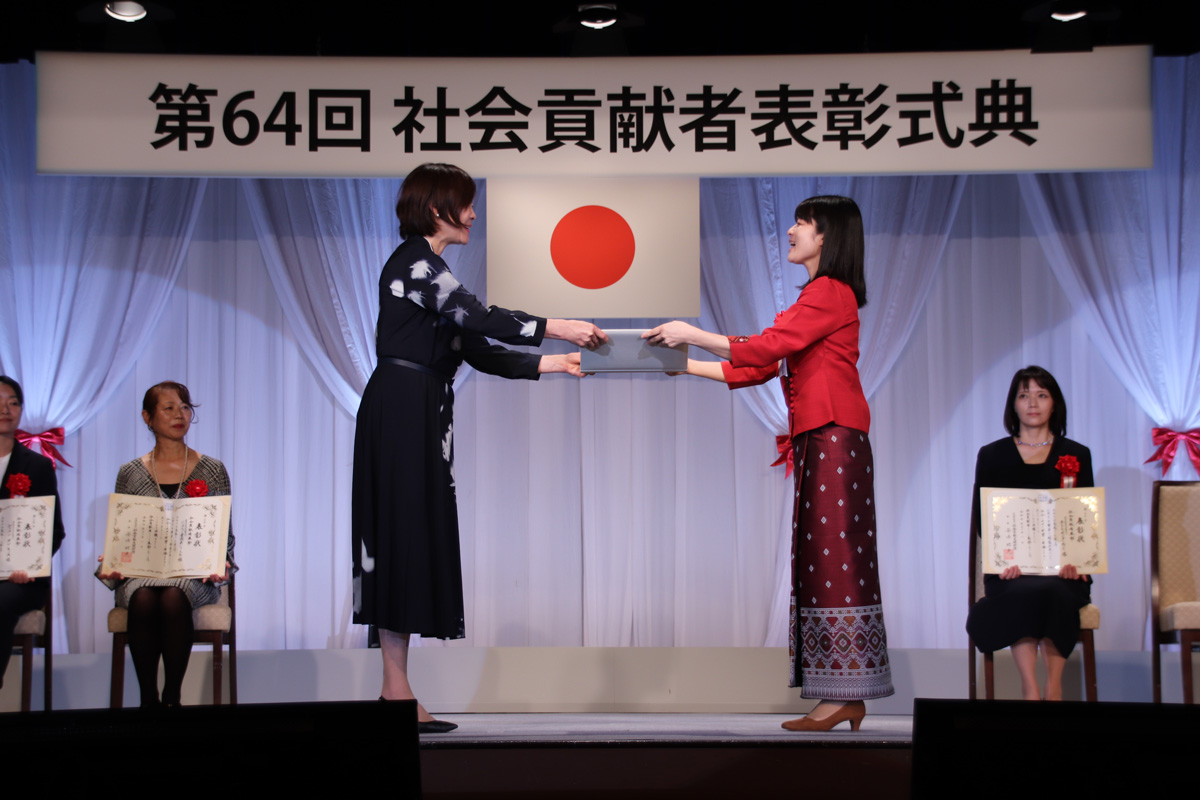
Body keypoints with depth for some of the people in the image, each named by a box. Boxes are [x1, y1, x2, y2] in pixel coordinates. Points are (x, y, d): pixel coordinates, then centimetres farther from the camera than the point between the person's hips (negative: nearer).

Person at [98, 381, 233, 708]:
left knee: (174, 598, -35)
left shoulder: (212, 470, 10)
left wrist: (220, 564, -11)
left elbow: (225, 534, 9)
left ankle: (172, 697, -25)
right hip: (142, 570, 1)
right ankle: (148, 699, -23)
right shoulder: (130, 474, 12)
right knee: (143, 601, -34)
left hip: (194, 573, -1)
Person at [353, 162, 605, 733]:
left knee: (415, 541, 7)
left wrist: (548, 363, 15)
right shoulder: (413, 262, -8)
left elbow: (476, 352, 19)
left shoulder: (431, 270, 22)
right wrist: (557, 328, -18)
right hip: (401, 413, -10)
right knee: (404, 536, -9)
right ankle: (396, 691, -5)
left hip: (418, 418, 10)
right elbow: (478, 317, -20)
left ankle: (395, 690, 10)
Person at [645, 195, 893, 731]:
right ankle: (846, 697, 8)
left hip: (832, 437, -9)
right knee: (824, 562, 6)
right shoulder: (820, 296, 23)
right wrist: (687, 366, 16)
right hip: (817, 439, 9)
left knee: (833, 558, -9)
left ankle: (842, 697, -8)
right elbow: (762, 367, 19)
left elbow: (765, 348, -15)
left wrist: (691, 334, -9)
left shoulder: (830, 291, -7)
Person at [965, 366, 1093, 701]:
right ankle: (1031, 692, -35)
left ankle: (1053, 690, -29)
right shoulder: (992, 455, 14)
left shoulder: (1077, 455, 15)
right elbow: (980, 520, 7)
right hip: (1011, 570, 0)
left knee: (1053, 592, -34)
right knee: (1024, 595, -34)